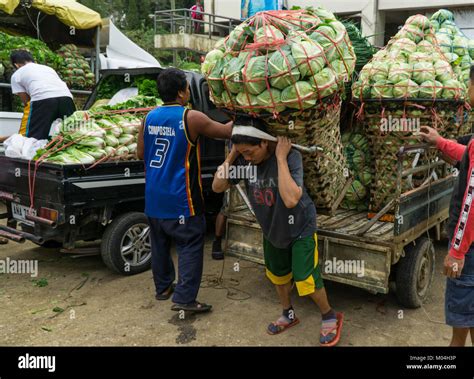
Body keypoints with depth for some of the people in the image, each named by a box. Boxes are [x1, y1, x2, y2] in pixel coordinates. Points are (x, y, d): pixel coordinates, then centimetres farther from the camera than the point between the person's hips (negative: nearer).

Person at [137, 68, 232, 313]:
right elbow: (226, 132, -4)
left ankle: (163, 287, 33)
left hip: (153, 198, 7)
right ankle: (184, 297, 1)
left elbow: (141, 153, 10)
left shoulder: (149, 117, 3)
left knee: (160, 243, 19)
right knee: (190, 246, 2)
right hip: (180, 199, -6)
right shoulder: (192, 118, -13)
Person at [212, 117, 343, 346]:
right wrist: (231, 155, -23)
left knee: (306, 280, -1)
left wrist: (281, 158, -41)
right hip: (271, 229, 6)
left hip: (300, 228, -5)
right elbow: (217, 187, -13)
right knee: (277, 274, 20)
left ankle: (330, 318, 27)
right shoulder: (244, 159, -16)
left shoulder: (291, 156, -31)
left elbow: (291, 200, -44)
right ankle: (288, 314, 45)